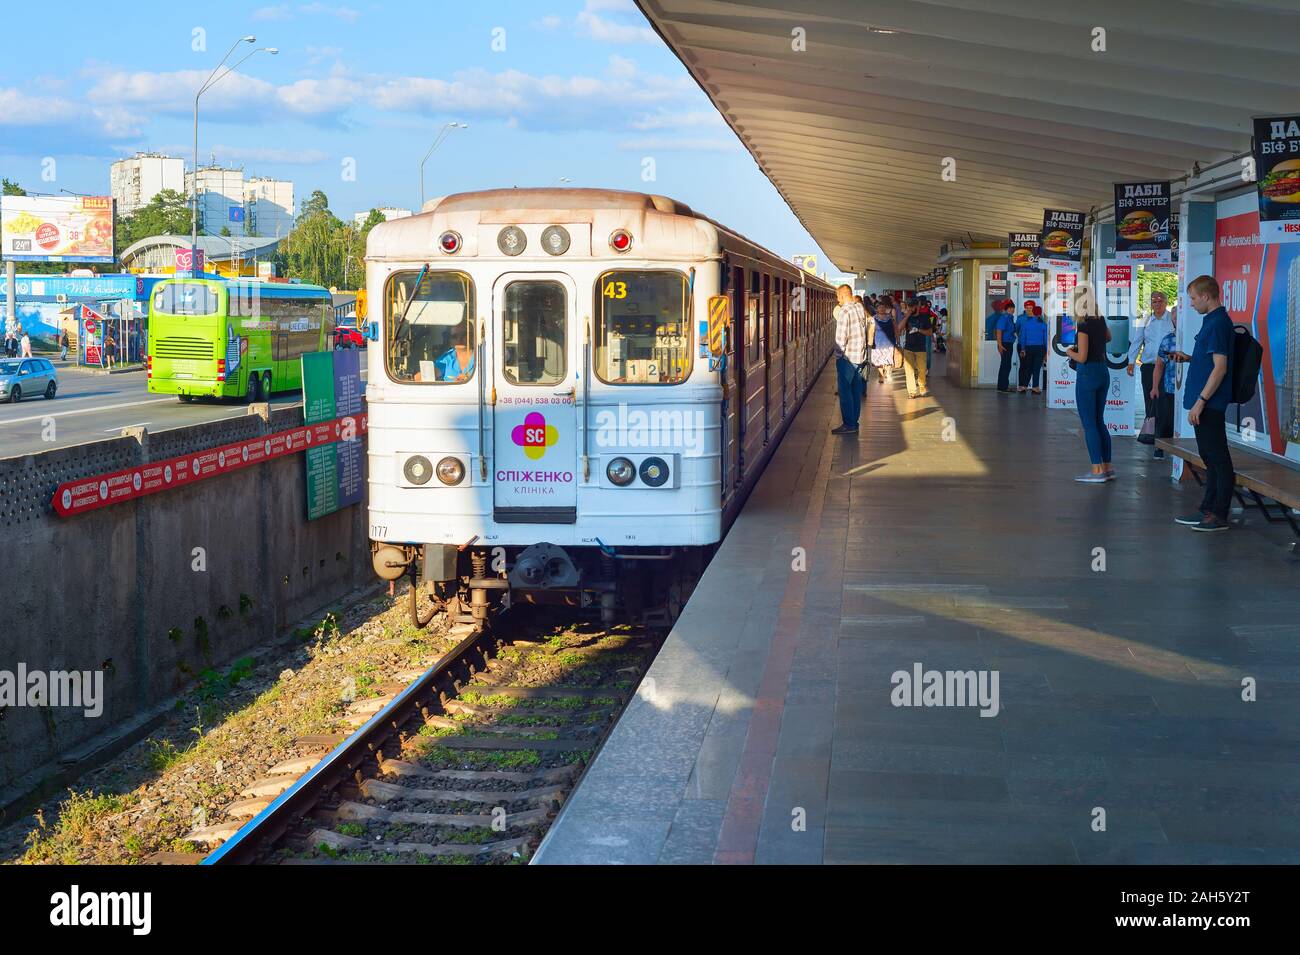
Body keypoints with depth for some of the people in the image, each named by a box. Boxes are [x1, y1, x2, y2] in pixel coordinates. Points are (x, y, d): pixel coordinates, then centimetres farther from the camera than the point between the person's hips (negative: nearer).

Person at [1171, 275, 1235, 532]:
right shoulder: (1213, 321, 15)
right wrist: (1188, 358, 12)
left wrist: (1201, 401, -21)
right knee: (1210, 456, 15)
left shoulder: (1218, 323, -16)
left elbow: (1220, 367, -21)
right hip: (1207, 404, 10)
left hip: (1211, 404, -10)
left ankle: (1219, 515, 1)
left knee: (1217, 458, -4)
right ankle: (1208, 509, 23)